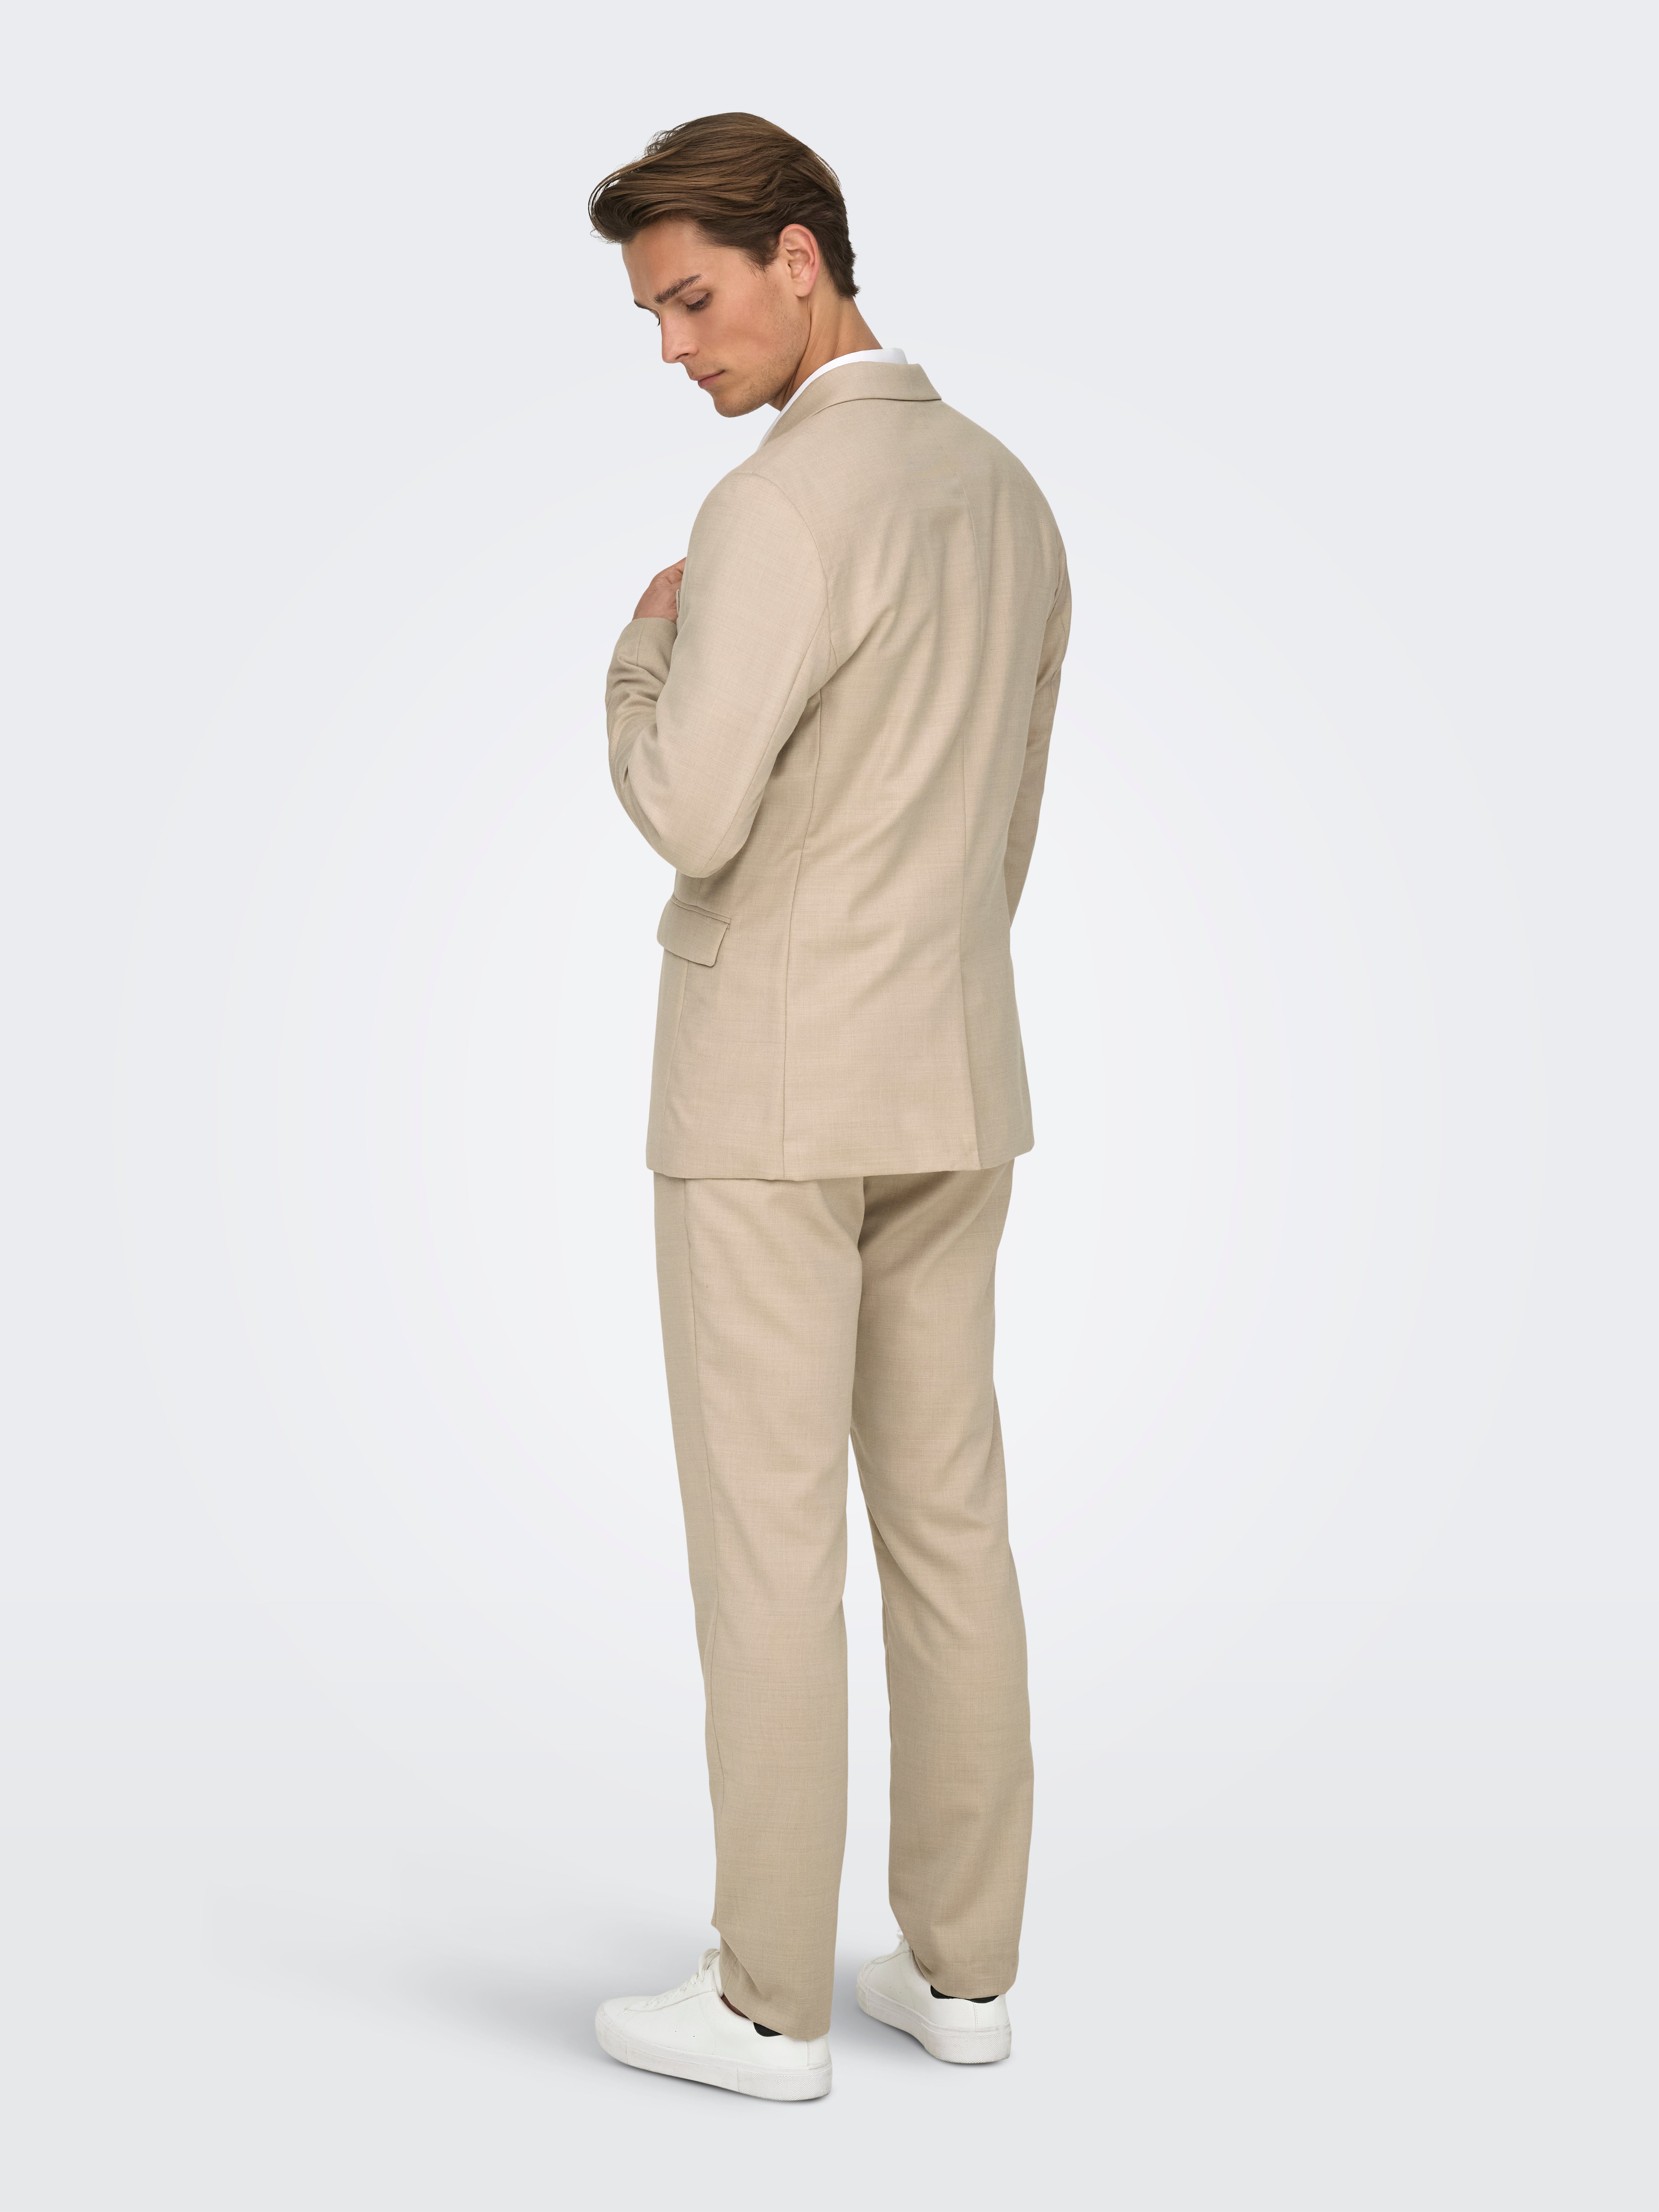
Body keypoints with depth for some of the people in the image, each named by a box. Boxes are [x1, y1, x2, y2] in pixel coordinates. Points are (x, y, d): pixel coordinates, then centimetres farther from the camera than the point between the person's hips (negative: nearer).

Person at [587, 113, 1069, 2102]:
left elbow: (687, 822, -25)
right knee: (943, 1515, 12)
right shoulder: (1007, 496, 11)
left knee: (763, 1538, 1)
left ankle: (771, 1999, 12)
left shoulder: (782, 509, -18)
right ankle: (959, 1964, 20)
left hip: (770, 1092, -8)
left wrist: (638, 660, -2)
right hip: (952, 1081, 8)